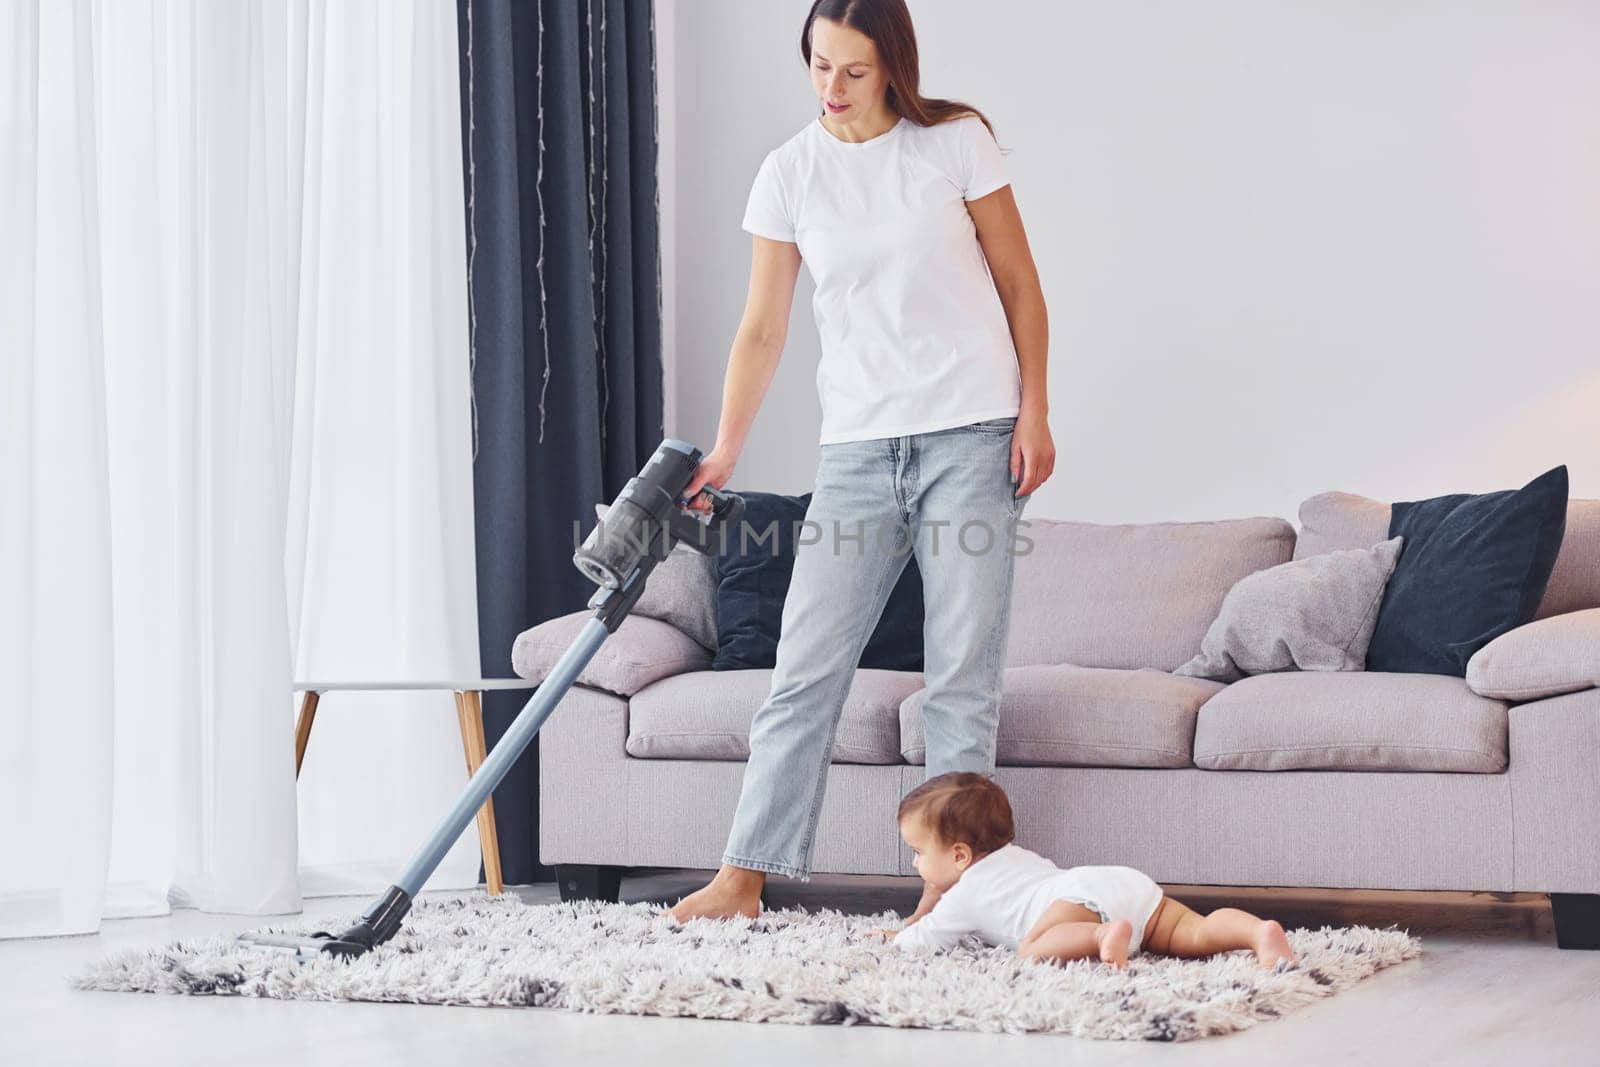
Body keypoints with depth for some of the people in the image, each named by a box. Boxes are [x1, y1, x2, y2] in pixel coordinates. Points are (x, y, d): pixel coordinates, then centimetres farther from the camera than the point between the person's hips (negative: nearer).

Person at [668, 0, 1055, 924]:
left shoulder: (956, 142, 0)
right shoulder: (790, 173, 4)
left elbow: (1020, 284, 4)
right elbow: (763, 329, 5)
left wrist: (1034, 413, -4)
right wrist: (724, 453, -4)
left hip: (972, 433, -2)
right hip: (858, 444, 2)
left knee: (963, 669, -2)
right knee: (807, 665, 0)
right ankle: (745, 876, 5)